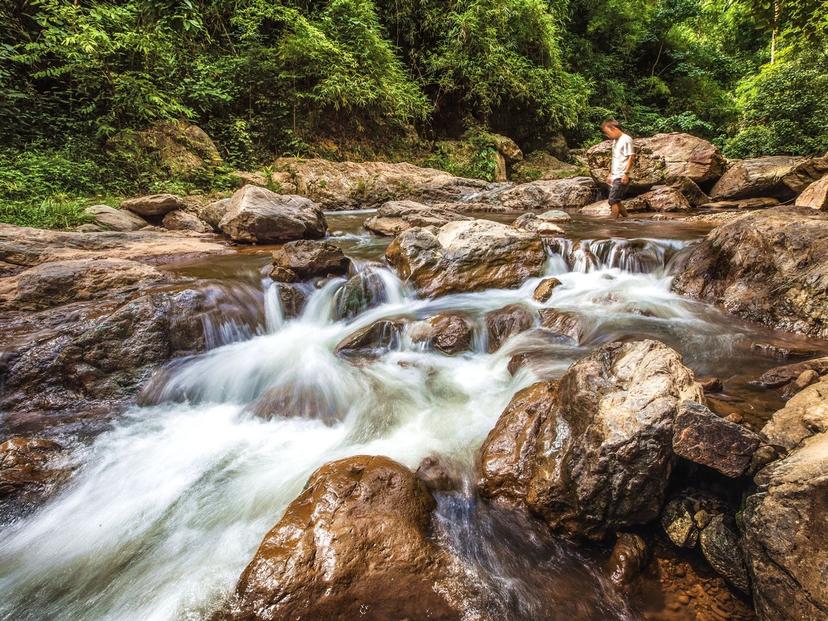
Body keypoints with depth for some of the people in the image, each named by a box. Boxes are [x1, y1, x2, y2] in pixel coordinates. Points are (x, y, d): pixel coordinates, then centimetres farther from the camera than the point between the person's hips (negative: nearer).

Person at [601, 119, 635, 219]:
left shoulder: (626, 139, -9)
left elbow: (631, 157, -14)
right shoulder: (615, 141, 17)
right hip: (614, 177, 9)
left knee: (613, 201, -11)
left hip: (621, 177, -9)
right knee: (616, 201, 12)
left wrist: (626, 173, -20)